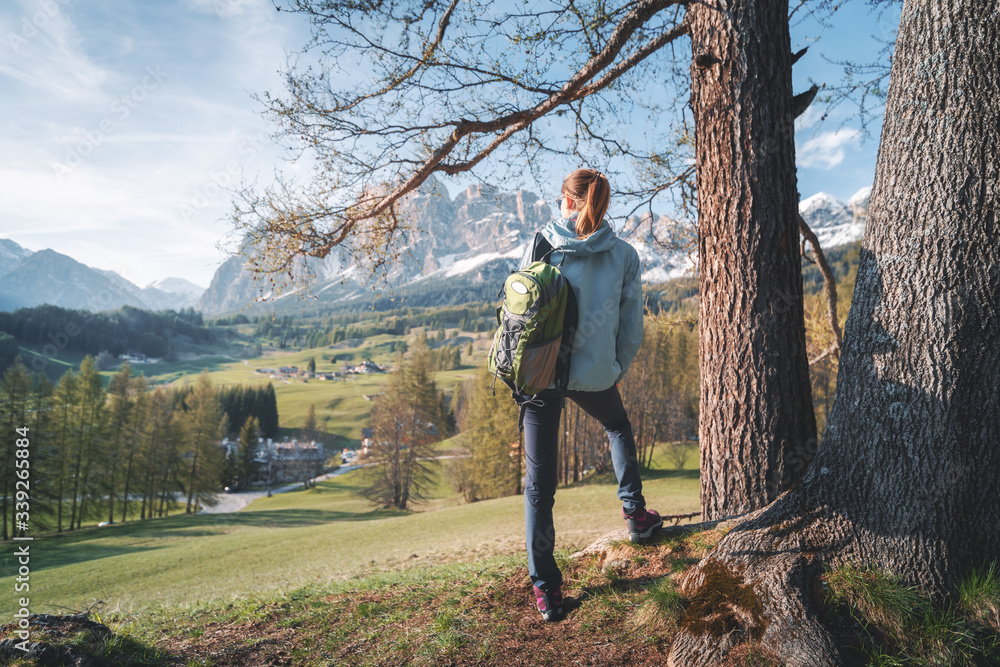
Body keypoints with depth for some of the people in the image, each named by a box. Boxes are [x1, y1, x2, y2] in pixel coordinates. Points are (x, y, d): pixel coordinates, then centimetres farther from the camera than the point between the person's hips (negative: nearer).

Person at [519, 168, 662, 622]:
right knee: (618, 427, 35)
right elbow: (632, 326, 4)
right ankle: (634, 512, 36)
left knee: (539, 482, 6)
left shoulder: (540, 246, -4)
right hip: (595, 373, 1)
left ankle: (544, 584, 11)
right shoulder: (624, 255, -1)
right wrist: (618, 369, 19)